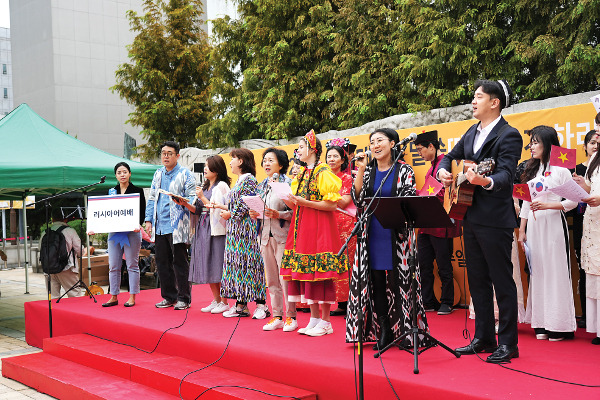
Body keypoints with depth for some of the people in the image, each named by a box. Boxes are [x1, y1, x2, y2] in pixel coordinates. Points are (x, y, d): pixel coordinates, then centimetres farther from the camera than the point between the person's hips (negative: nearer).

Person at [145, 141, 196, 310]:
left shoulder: (185, 174, -2)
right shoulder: (158, 174, 17)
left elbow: (192, 197, -7)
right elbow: (152, 198, 20)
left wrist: (183, 201, -28)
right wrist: (149, 220, 12)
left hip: (177, 226, -6)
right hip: (159, 226, 6)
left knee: (179, 263, -2)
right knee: (162, 263, 9)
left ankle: (184, 298, 7)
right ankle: (169, 297, 21)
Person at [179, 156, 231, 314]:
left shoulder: (221, 186, -5)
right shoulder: (204, 187, 18)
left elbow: (217, 209, -14)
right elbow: (198, 210, 16)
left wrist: (202, 198, -13)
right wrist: (185, 203, 2)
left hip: (216, 230, -8)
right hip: (203, 230, 8)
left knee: (217, 265, -7)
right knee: (207, 267, 9)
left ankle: (224, 302, 1)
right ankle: (216, 300, 19)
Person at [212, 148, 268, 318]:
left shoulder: (249, 180, -9)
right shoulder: (239, 181, 19)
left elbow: (248, 205, -16)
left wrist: (231, 214, -10)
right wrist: (222, 206, 22)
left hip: (246, 228, -9)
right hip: (235, 229, 9)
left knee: (248, 262, -9)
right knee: (236, 262, 6)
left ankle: (261, 304, -5)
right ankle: (240, 305, 9)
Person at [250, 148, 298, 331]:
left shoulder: (288, 183, -5)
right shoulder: (262, 185, 16)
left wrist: (279, 215, -22)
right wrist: (255, 214, 3)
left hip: (282, 235, -7)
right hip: (266, 235, 7)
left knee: (285, 277, -6)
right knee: (271, 279, 9)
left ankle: (290, 317, 3)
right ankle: (277, 316, 16)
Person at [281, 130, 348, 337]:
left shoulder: (323, 173, -7)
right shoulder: (301, 174, 16)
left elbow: (332, 204, -14)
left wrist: (305, 202, -19)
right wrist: (290, 201, -1)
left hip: (319, 226, -8)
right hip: (302, 226, 8)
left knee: (320, 273, -6)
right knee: (306, 272, 7)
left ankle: (325, 322, 2)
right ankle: (314, 319, 15)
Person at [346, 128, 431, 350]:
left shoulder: (404, 171, 3)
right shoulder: (368, 171, 12)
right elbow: (357, 199, 0)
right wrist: (361, 169, -5)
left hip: (396, 235, -3)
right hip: (372, 235, 3)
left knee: (399, 280, -4)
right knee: (376, 282, 4)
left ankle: (407, 331, 6)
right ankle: (384, 332, 12)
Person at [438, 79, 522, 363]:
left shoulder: (509, 135, -10)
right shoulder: (472, 133, 15)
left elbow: (506, 174, -22)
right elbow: (451, 156, 24)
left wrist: (485, 181, -43)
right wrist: (443, 171, 2)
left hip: (495, 220, -9)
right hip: (471, 218, 9)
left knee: (502, 281, -1)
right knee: (477, 280, 14)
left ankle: (508, 343, 9)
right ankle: (484, 338, 25)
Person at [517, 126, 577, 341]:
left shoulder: (561, 170, -3)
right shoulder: (531, 170, 16)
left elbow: (573, 201, -6)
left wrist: (547, 205, -17)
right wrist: (522, 230, 14)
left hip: (553, 225, -6)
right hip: (533, 226, 6)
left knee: (556, 271, -5)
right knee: (537, 272, 5)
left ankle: (558, 325, 1)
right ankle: (541, 323, 10)